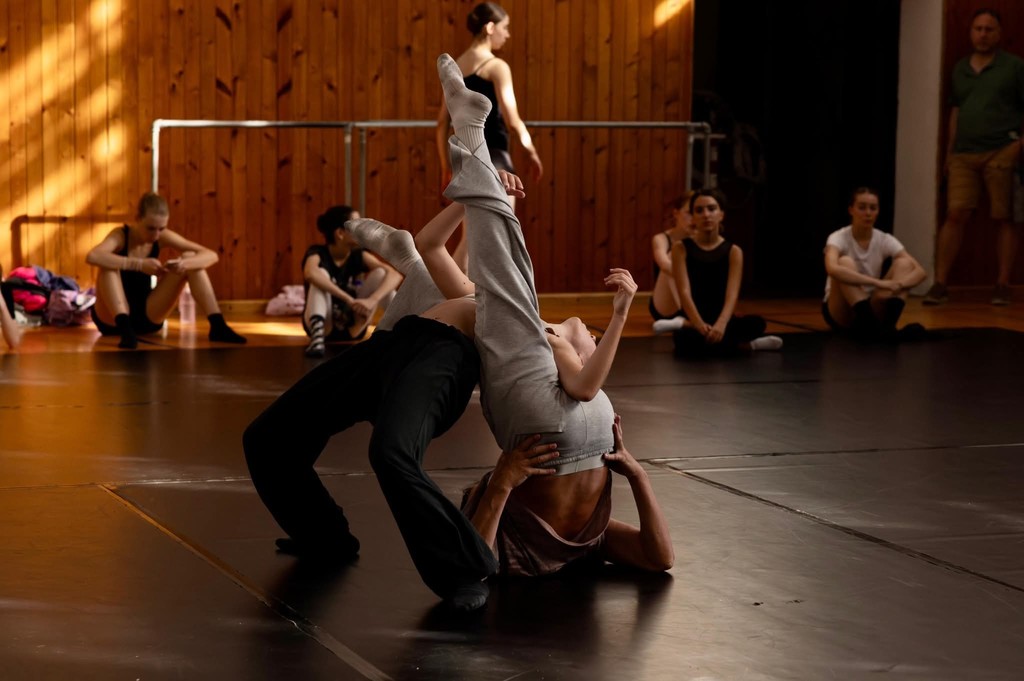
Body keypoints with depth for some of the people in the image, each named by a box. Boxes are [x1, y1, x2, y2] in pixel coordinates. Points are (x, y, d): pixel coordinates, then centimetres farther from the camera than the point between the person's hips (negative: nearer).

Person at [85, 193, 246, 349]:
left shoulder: (162, 237, -6)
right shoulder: (120, 236, -18)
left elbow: (211, 256, -9)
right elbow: (92, 257, -41)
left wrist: (185, 264, -31)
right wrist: (139, 264, -43)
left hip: (147, 316, 4)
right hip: (112, 318, -4)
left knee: (191, 258, -8)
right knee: (109, 264, -32)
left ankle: (217, 326, -20)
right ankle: (124, 328, -44)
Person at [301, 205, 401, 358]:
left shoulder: (359, 255, -4)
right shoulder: (317, 253, -16)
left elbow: (395, 275, -19)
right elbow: (310, 274, -42)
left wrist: (373, 300, -39)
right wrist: (349, 300, -48)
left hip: (352, 327, 4)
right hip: (324, 326, -3)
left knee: (380, 274, -13)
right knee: (321, 275, -29)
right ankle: (317, 335, -48)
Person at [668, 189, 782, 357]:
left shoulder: (733, 252, 3)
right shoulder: (681, 248, 0)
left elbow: (732, 295, -12)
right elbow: (684, 291, -13)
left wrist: (720, 324, -34)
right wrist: (699, 324, -33)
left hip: (720, 321, 2)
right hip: (694, 322, -2)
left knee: (755, 323, -32)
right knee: (687, 341, -40)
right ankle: (744, 346, -17)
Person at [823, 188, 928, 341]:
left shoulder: (885, 240, -3)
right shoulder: (839, 238, -14)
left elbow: (920, 271, -14)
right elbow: (832, 269, -38)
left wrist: (897, 285, -36)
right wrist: (878, 283, -45)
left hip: (871, 307, 4)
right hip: (841, 313, -4)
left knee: (903, 263, -16)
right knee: (845, 263, -30)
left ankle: (889, 323, -37)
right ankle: (867, 323, -45)